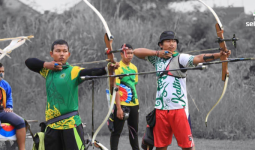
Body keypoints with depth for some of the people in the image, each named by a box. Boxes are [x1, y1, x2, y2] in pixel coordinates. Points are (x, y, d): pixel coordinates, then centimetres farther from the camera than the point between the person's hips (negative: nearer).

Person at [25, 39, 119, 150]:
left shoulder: (73, 71, -6)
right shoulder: (48, 71, 11)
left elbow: (90, 72, -23)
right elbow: (29, 62, 14)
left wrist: (107, 69, -42)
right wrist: (47, 65, -3)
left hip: (71, 124, -5)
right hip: (52, 125, 5)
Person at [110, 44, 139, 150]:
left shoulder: (134, 68, 10)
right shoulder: (118, 68, -10)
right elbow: (116, 89, -14)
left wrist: (136, 103, 12)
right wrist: (118, 108, -18)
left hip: (134, 104, 6)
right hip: (121, 104, -6)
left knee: (134, 131, 14)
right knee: (116, 131, -1)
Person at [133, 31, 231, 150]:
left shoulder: (181, 58, 0)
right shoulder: (156, 59, 14)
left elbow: (199, 58, -15)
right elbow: (136, 52, 12)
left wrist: (219, 54, -33)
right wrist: (158, 53, 0)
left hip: (179, 108, -4)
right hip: (161, 108, 4)